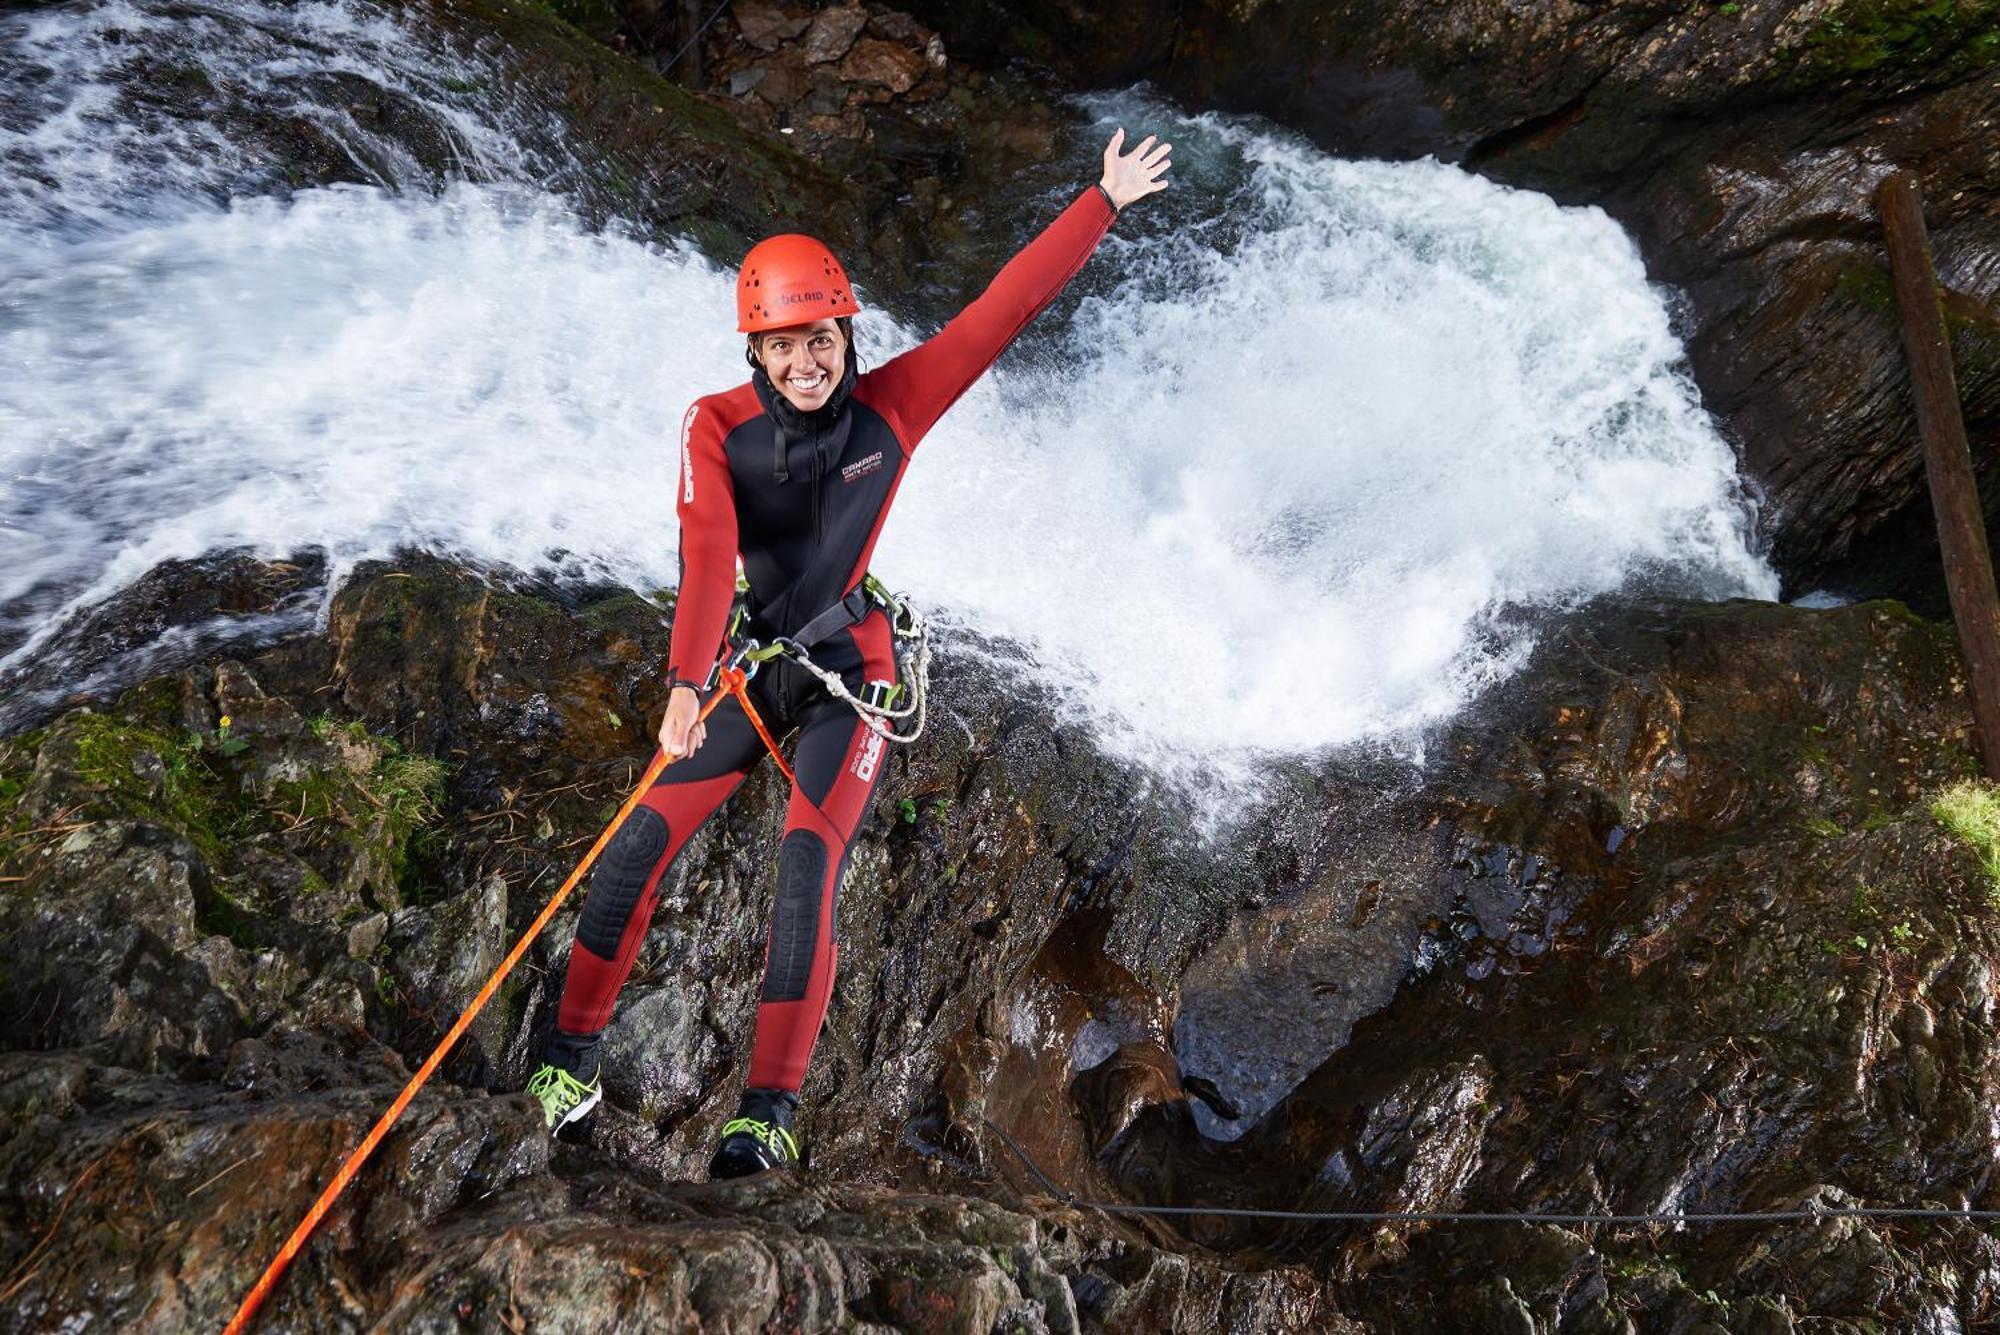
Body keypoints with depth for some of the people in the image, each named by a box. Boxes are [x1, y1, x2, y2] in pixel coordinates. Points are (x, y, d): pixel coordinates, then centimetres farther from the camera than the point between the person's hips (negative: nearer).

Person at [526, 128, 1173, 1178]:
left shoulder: (892, 406, -9)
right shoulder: (717, 427, -11)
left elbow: (1004, 306, -8)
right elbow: (707, 555, -26)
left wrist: (1104, 203, -5)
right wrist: (686, 685, -40)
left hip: (850, 670, -1)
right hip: (752, 666, 2)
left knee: (807, 866, -18)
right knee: (641, 846, -5)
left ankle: (773, 1109, -10)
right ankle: (573, 1049, 16)